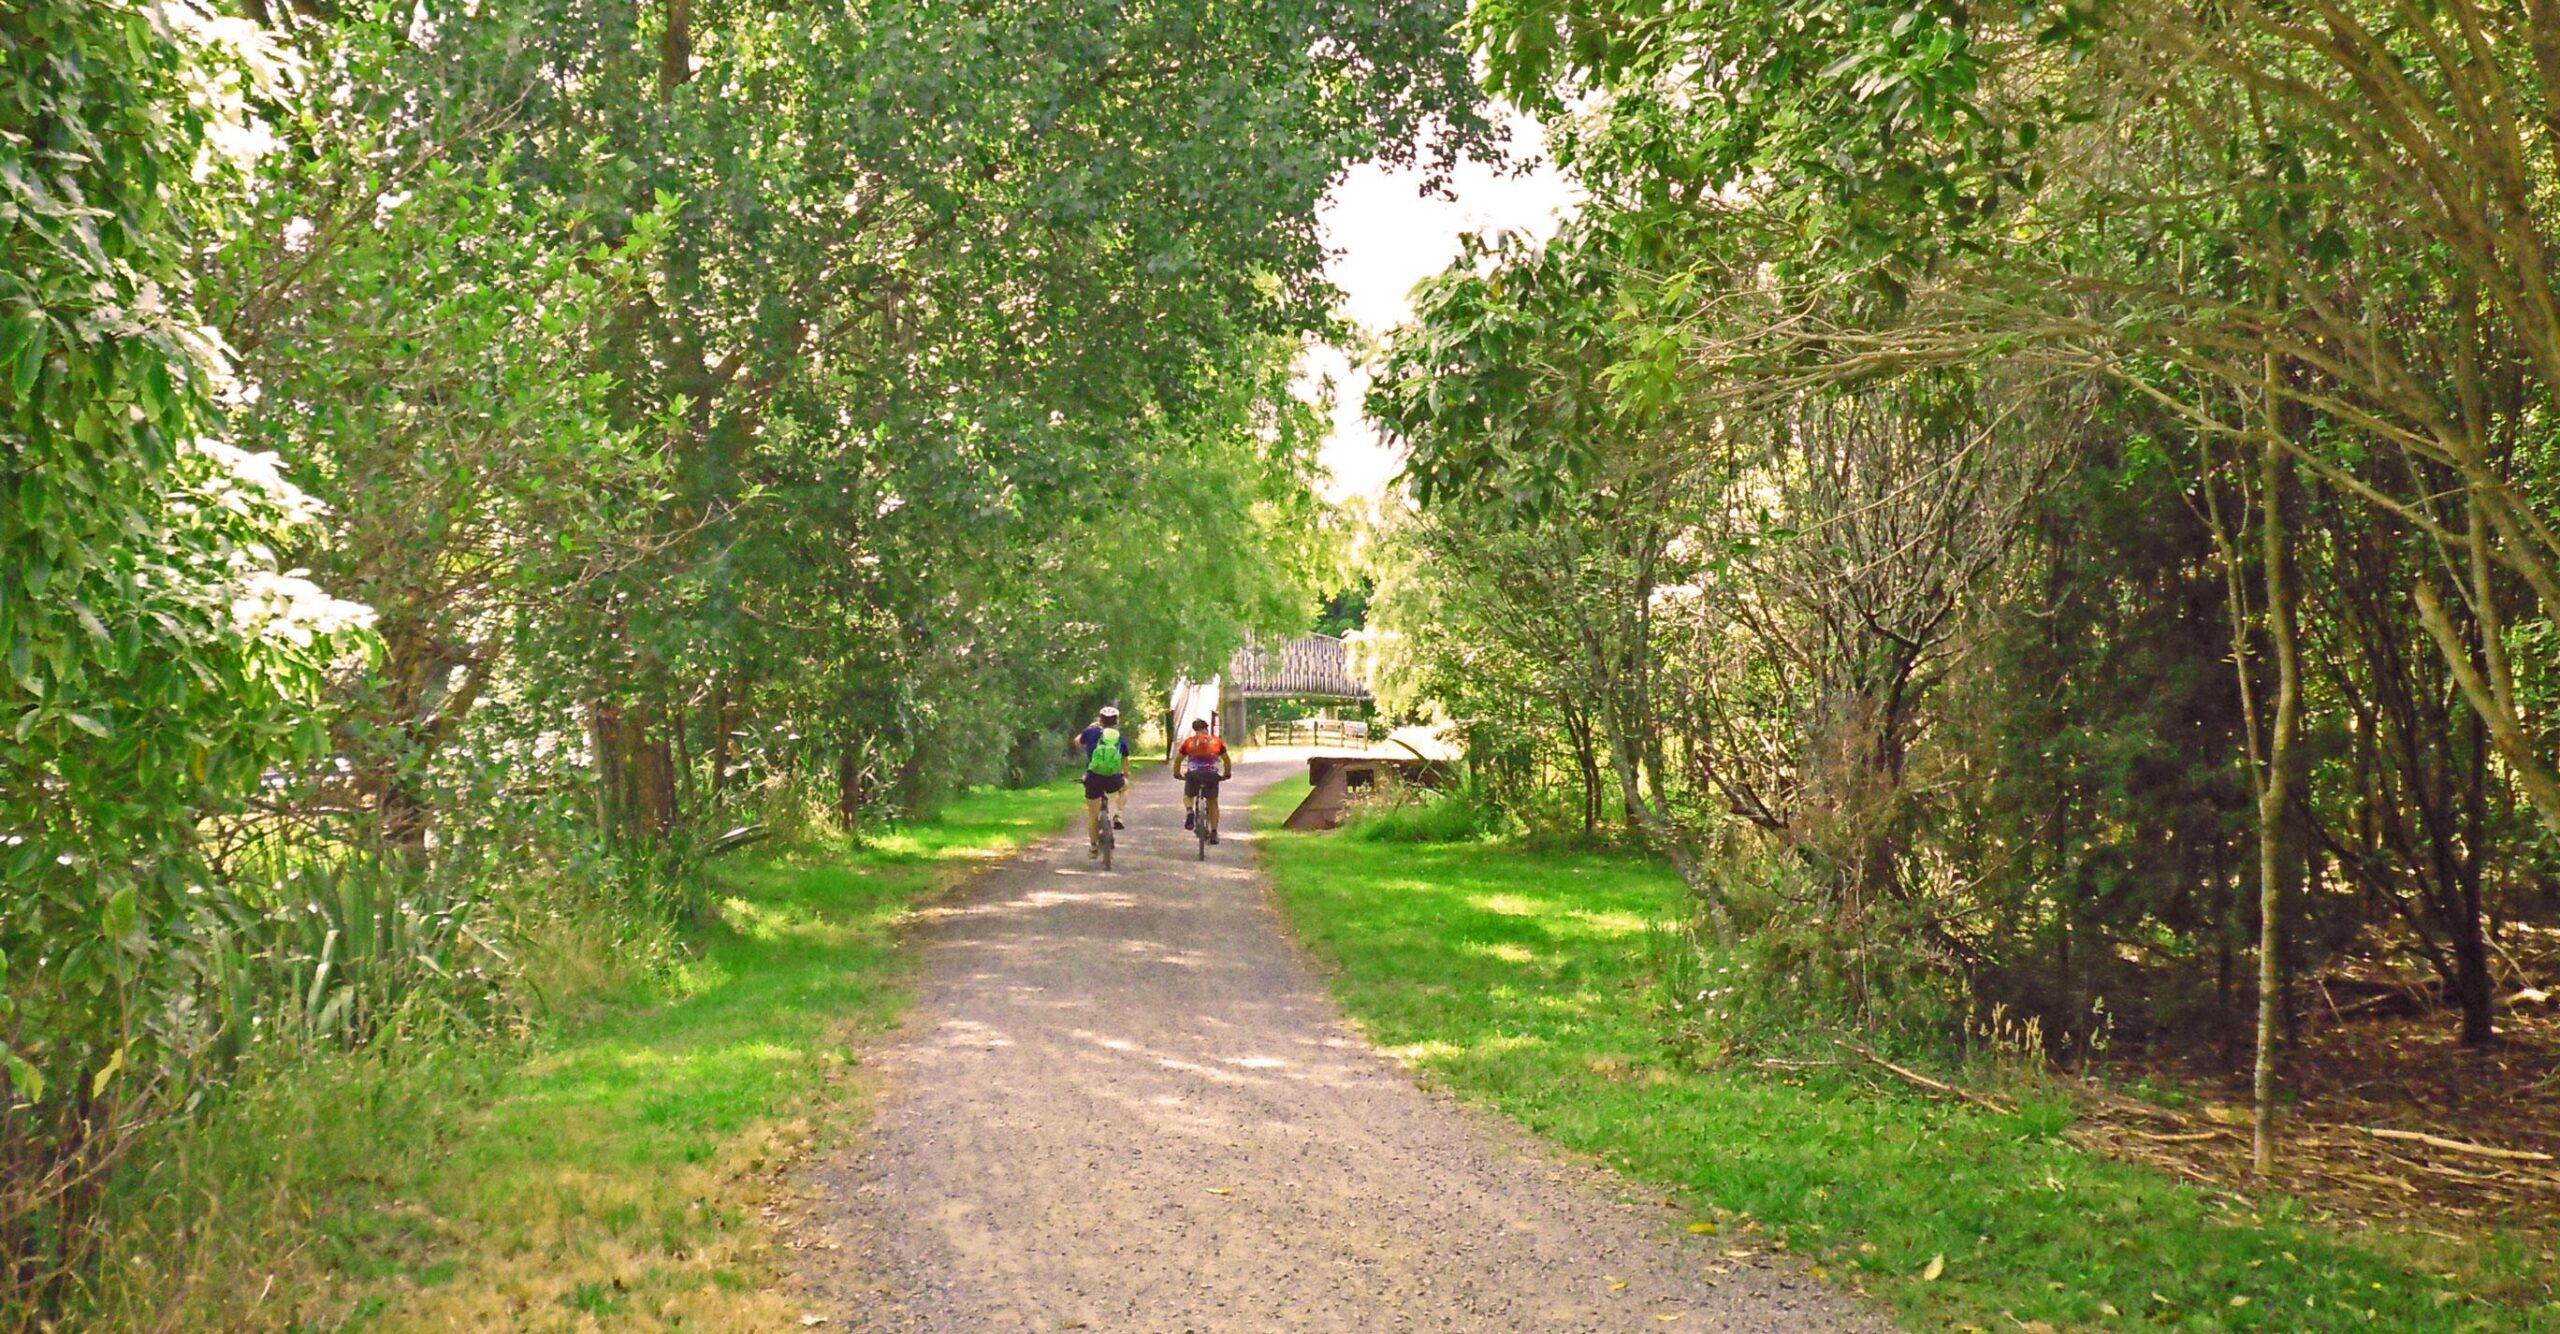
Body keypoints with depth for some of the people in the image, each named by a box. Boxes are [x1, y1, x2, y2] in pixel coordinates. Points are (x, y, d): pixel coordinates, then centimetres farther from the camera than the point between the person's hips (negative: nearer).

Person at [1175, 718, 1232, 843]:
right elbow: (1227, 759, 19)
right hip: (1212, 774, 0)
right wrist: (1227, 774, 34)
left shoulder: (1189, 741, 14)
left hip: (1193, 773, 0)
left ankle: (1189, 811, -7)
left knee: (1188, 795, 25)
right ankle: (1214, 833, 10)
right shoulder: (1216, 741, 15)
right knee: (1213, 803, 17)